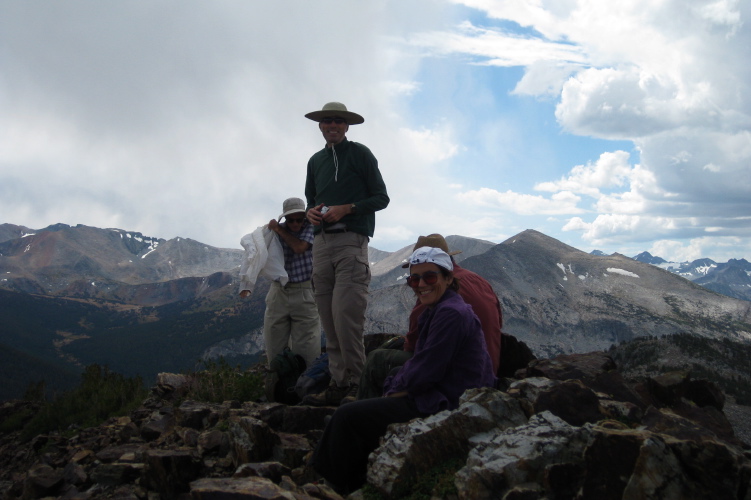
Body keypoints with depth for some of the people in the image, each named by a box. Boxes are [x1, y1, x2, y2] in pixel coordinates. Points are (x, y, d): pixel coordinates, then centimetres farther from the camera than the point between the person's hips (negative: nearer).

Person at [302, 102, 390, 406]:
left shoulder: (360, 154, 5)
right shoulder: (315, 161, 22)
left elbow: (381, 198, 2)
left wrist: (346, 208, -11)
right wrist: (311, 212, 4)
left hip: (351, 240, -6)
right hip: (322, 242, 6)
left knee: (346, 315, -15)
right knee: (329, 320, 2)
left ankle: (352, 384, -10)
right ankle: (338, 383, 5)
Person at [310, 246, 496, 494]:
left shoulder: (451, 313, -20)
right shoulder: (436, 311, 13)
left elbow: (426, 371, -22)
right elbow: (420, 361, 14)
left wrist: (396, 388, -6)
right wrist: (395, 386, -1)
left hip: (444, 404, -11)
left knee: (349, 417, -9)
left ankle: (335, 488, 9)